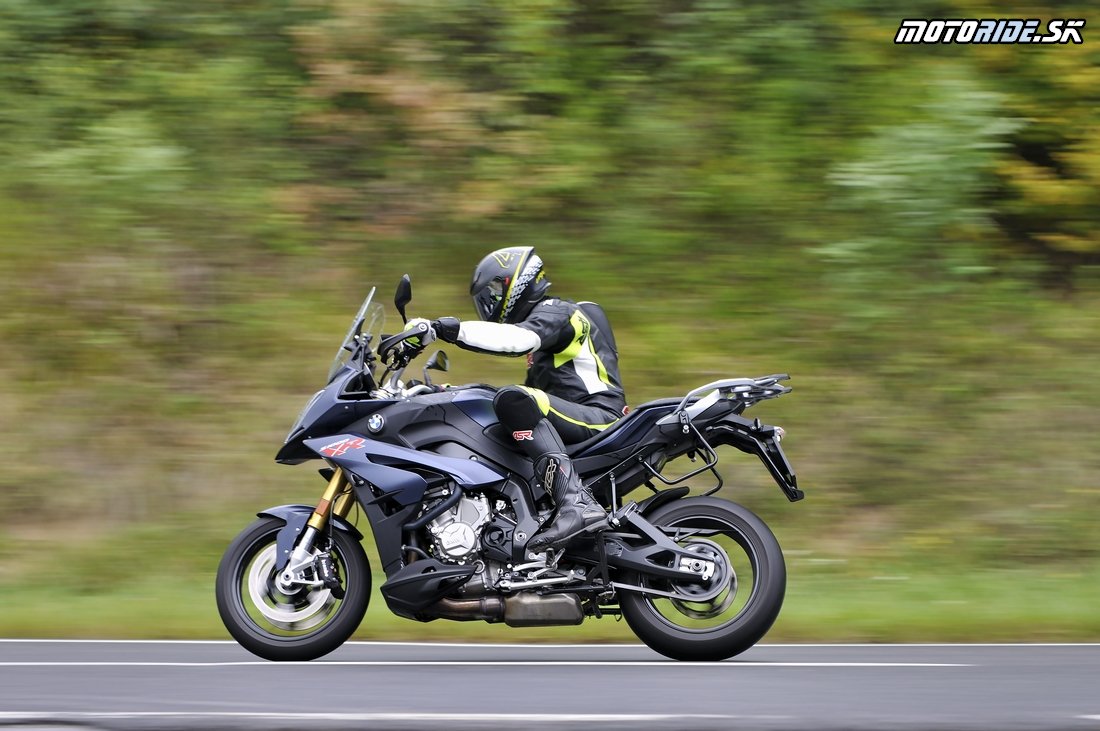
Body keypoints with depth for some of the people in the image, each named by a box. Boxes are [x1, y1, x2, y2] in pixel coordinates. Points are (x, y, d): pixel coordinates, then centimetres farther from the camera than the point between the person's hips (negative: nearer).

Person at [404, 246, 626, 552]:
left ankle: (575, 502, -47)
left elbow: (519, 338, -26)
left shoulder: (555, 312, -2)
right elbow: (533, 390, 35)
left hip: (599, 417, -11)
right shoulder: (541, 321, 29)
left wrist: (449, 329, -30)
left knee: (514, 401, -34)